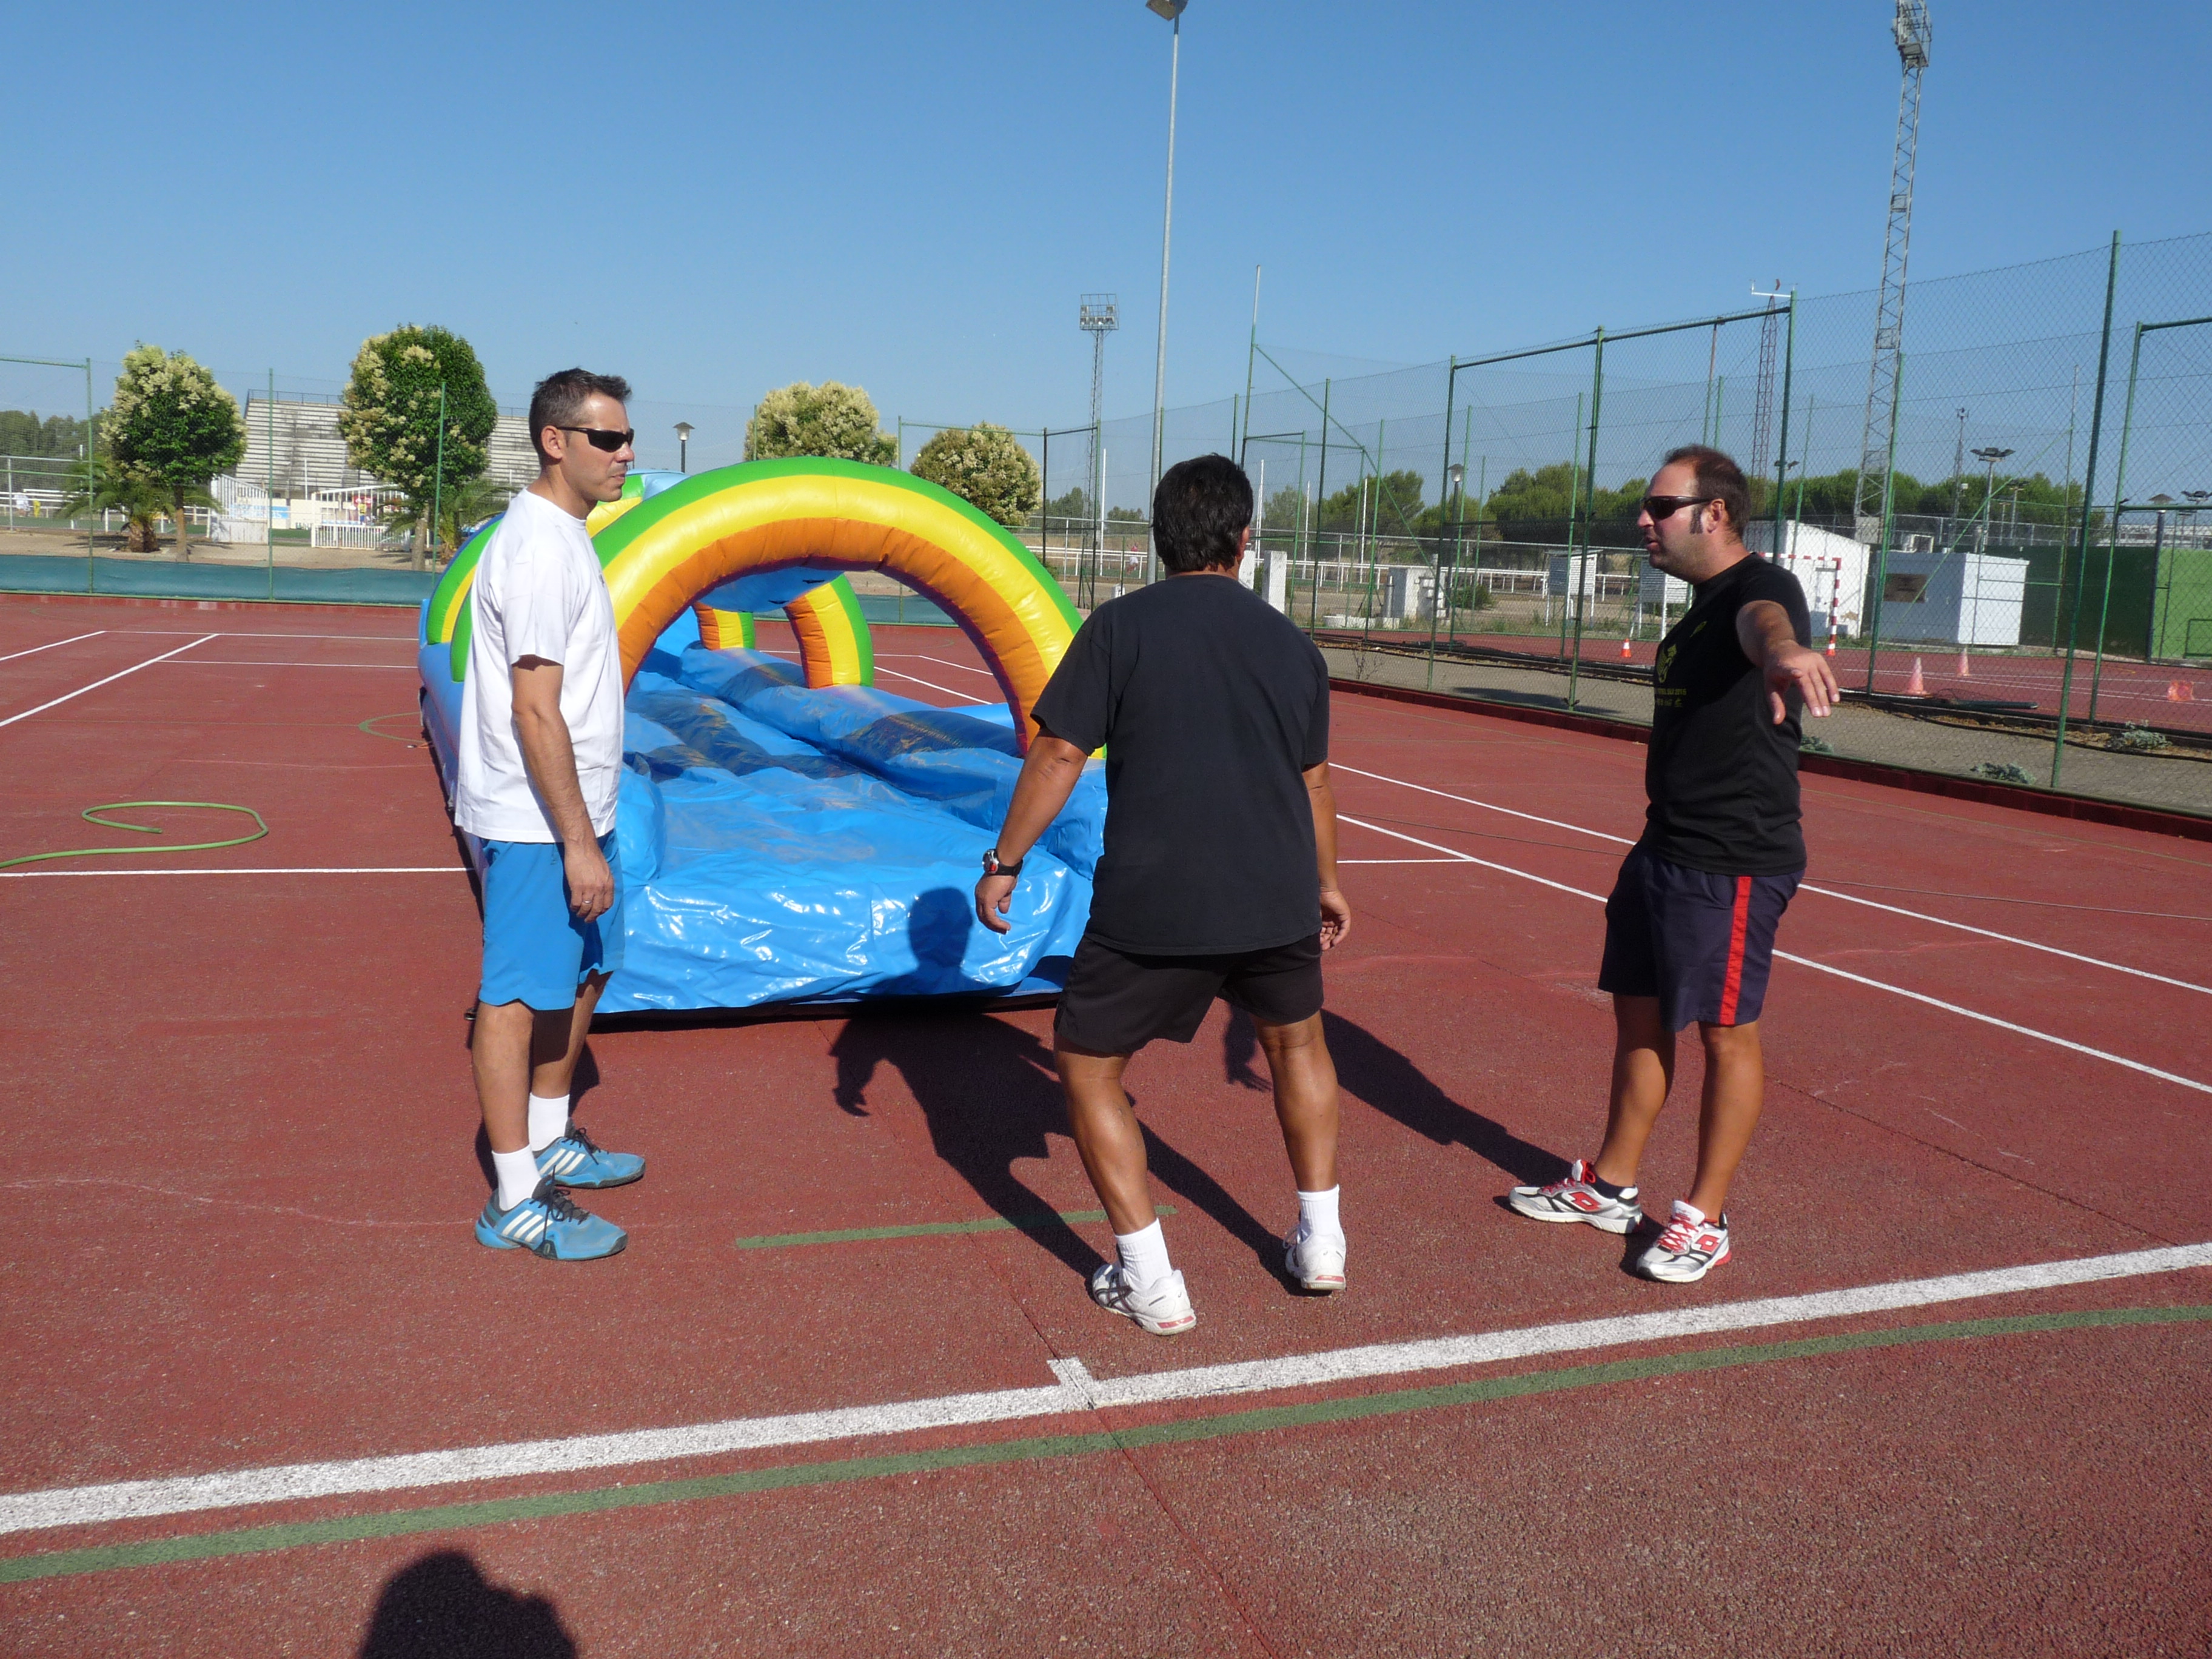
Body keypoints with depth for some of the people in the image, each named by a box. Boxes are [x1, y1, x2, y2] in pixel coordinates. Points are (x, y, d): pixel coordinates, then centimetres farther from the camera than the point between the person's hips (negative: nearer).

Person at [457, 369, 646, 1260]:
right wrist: (579, 842, -24)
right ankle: (516, 1202, 9)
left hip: (576, 812, 10)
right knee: (520, 996, -1)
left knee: (583, 974, 19)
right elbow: (534, 709, -24)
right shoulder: (540, 549, -19)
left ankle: (550, 1144, 35)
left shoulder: (562, 536, 13)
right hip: (539, 823, -10)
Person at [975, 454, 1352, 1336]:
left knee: (1087, 1067, 14)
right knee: (1296, 1040, 30)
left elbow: (1058, 755, -8)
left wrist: (1003, 864, 2)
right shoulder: (1292, 643, 9)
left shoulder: (1121, 626, -3)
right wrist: (1325, 883, 32)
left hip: (1151, 907, -4)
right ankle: (1320, 1241, 35)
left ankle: (1151, 1283, 12)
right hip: (1276, 901, 4)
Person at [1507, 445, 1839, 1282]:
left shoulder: (1762, 586, -14)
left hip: (1735, 861, -10)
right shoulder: (1699, 607, 16)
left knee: (1726, 1033, 1)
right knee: (1638, 1013, 16)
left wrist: (1784, 650, -65)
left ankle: (1704, 1220, 15)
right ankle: (1610, 1186, 31)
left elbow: (1764, 622, -42)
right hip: (1664, 849, 10)